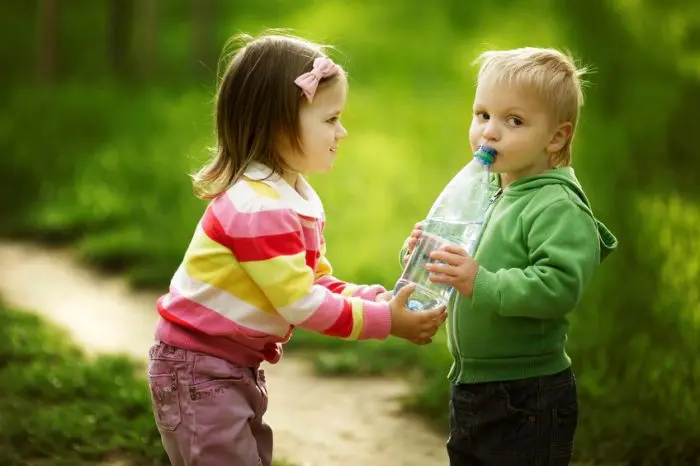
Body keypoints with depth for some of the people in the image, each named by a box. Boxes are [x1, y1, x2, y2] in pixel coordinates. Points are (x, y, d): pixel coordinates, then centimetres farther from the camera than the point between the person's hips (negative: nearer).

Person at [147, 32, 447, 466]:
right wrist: (383, 321, -21)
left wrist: (380, 300, -8)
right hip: (198, 367, -10)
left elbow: (317, 283, 8)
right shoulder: (259, 208, -27)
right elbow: (301, 304, -27)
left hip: (239, 365, 10)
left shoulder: (298, 196, 7)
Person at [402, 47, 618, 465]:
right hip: (470, 388, 9)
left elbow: (561, 285, -30)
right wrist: (427, 255, -1)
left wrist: (481, 284, -34)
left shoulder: (558, 207, -17)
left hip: (527, 401, -9)